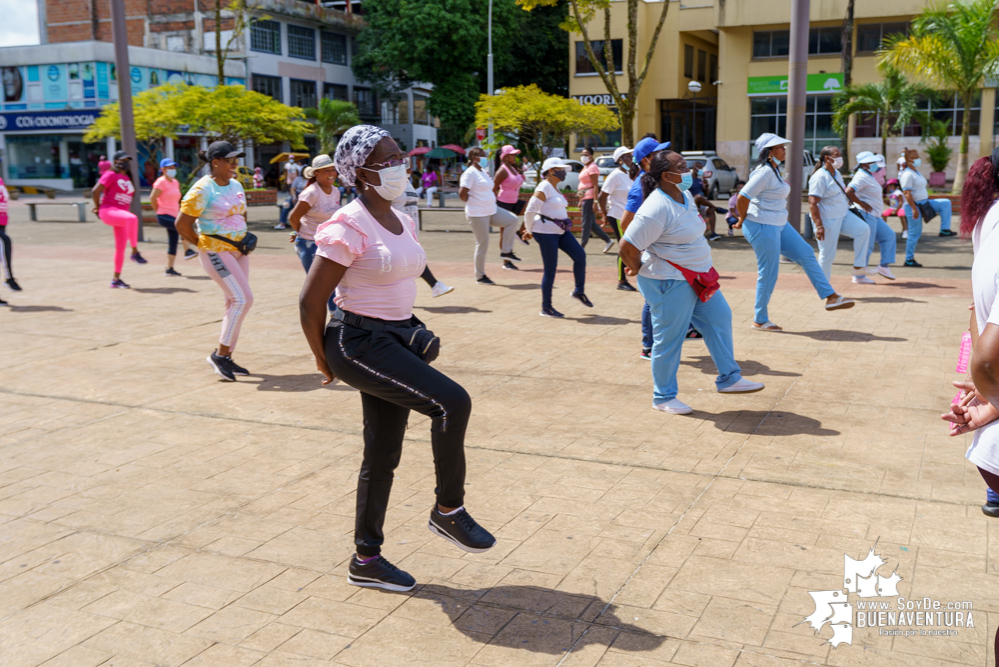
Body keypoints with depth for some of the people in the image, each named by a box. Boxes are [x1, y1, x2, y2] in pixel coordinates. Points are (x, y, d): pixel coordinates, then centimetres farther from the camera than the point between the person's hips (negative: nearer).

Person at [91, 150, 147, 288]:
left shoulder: (128, 178, 18)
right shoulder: (111, 175, -4)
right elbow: (95, 192, -9)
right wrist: (98, 208, 0)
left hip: (121, 213, 8)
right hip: (108, 211, -8)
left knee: (120, 247, 7)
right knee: (132, 218, -38)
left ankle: (116, 279, 15)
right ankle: (135, 252, -31)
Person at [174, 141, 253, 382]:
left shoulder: (236, 185, 11)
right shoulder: (203, 189, -12)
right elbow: (182, 224, -12)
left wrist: (245, 239, 13)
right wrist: (202, 244, -6)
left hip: (238, 250, 8)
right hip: (216, 251, -8)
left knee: (235, 302, 8)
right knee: (243, 299, -17)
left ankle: (226, 358, 17)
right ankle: (219, 354, -9)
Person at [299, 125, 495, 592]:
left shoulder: (403, 223, 9)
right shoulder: (348, 228, -15)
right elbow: (310, 302, -14)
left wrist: (411, 331, 17)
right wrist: (325, 363, -4)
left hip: (395, 339, 8)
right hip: (359, 342, -8)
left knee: (383, 454, 12)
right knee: (452, 401, -23)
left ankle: (366, 560, 26)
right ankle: (449, 511, -3)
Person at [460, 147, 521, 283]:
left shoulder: (483, 172, 16)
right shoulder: (470, 173, -13)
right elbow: (462, 194, -21)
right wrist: (472, 202, -6)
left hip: (491, 210, 9)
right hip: (478, 214, -9)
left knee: (513, 220, -5)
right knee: (482, 244, -3)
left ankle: (506, 252, 3)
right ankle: (480, 276, 10)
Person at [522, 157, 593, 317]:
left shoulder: (554, 187, 15)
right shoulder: (544, 187, -14)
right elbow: (530, 211, -16)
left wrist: (530, 229, 21)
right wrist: (529, 230, -4)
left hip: (560, 231, 9)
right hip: (546, 232, -9)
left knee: (580, 255, -1)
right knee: (550, 269, -4)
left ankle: (579, 291, 14)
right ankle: (546, 308, 5)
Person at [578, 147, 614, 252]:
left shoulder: (592, 168, -11)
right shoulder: (585, 167, 19)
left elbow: (595, 186, -17)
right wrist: (580, 201, 23)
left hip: (590, 198, -10)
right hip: (585, 198, 10)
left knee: (586, 223, -4)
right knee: (592, 224, 11)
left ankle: (581, 246, 2)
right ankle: (608, 241, 15)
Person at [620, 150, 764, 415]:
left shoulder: (686, 197, 5)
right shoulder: (656, 209, -25)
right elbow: (627, 247, -27)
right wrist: (639, 269, -10)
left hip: (697, 277, 10)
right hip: (669, 283, -10)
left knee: (719, 318, 13)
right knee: (669, 339, 1)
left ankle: (729, 378, 26)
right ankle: (663, 397, 17)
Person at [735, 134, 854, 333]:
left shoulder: (774, 170, 12)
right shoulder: (765, 172, -20)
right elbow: (742, 198, -24)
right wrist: (742, 220, -11)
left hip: (778, 225, 11)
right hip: (763, 227, -10)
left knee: (806, 253, 10)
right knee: (768, 274, -3)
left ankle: (830, 297, 15)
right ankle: (760, 321, 10)